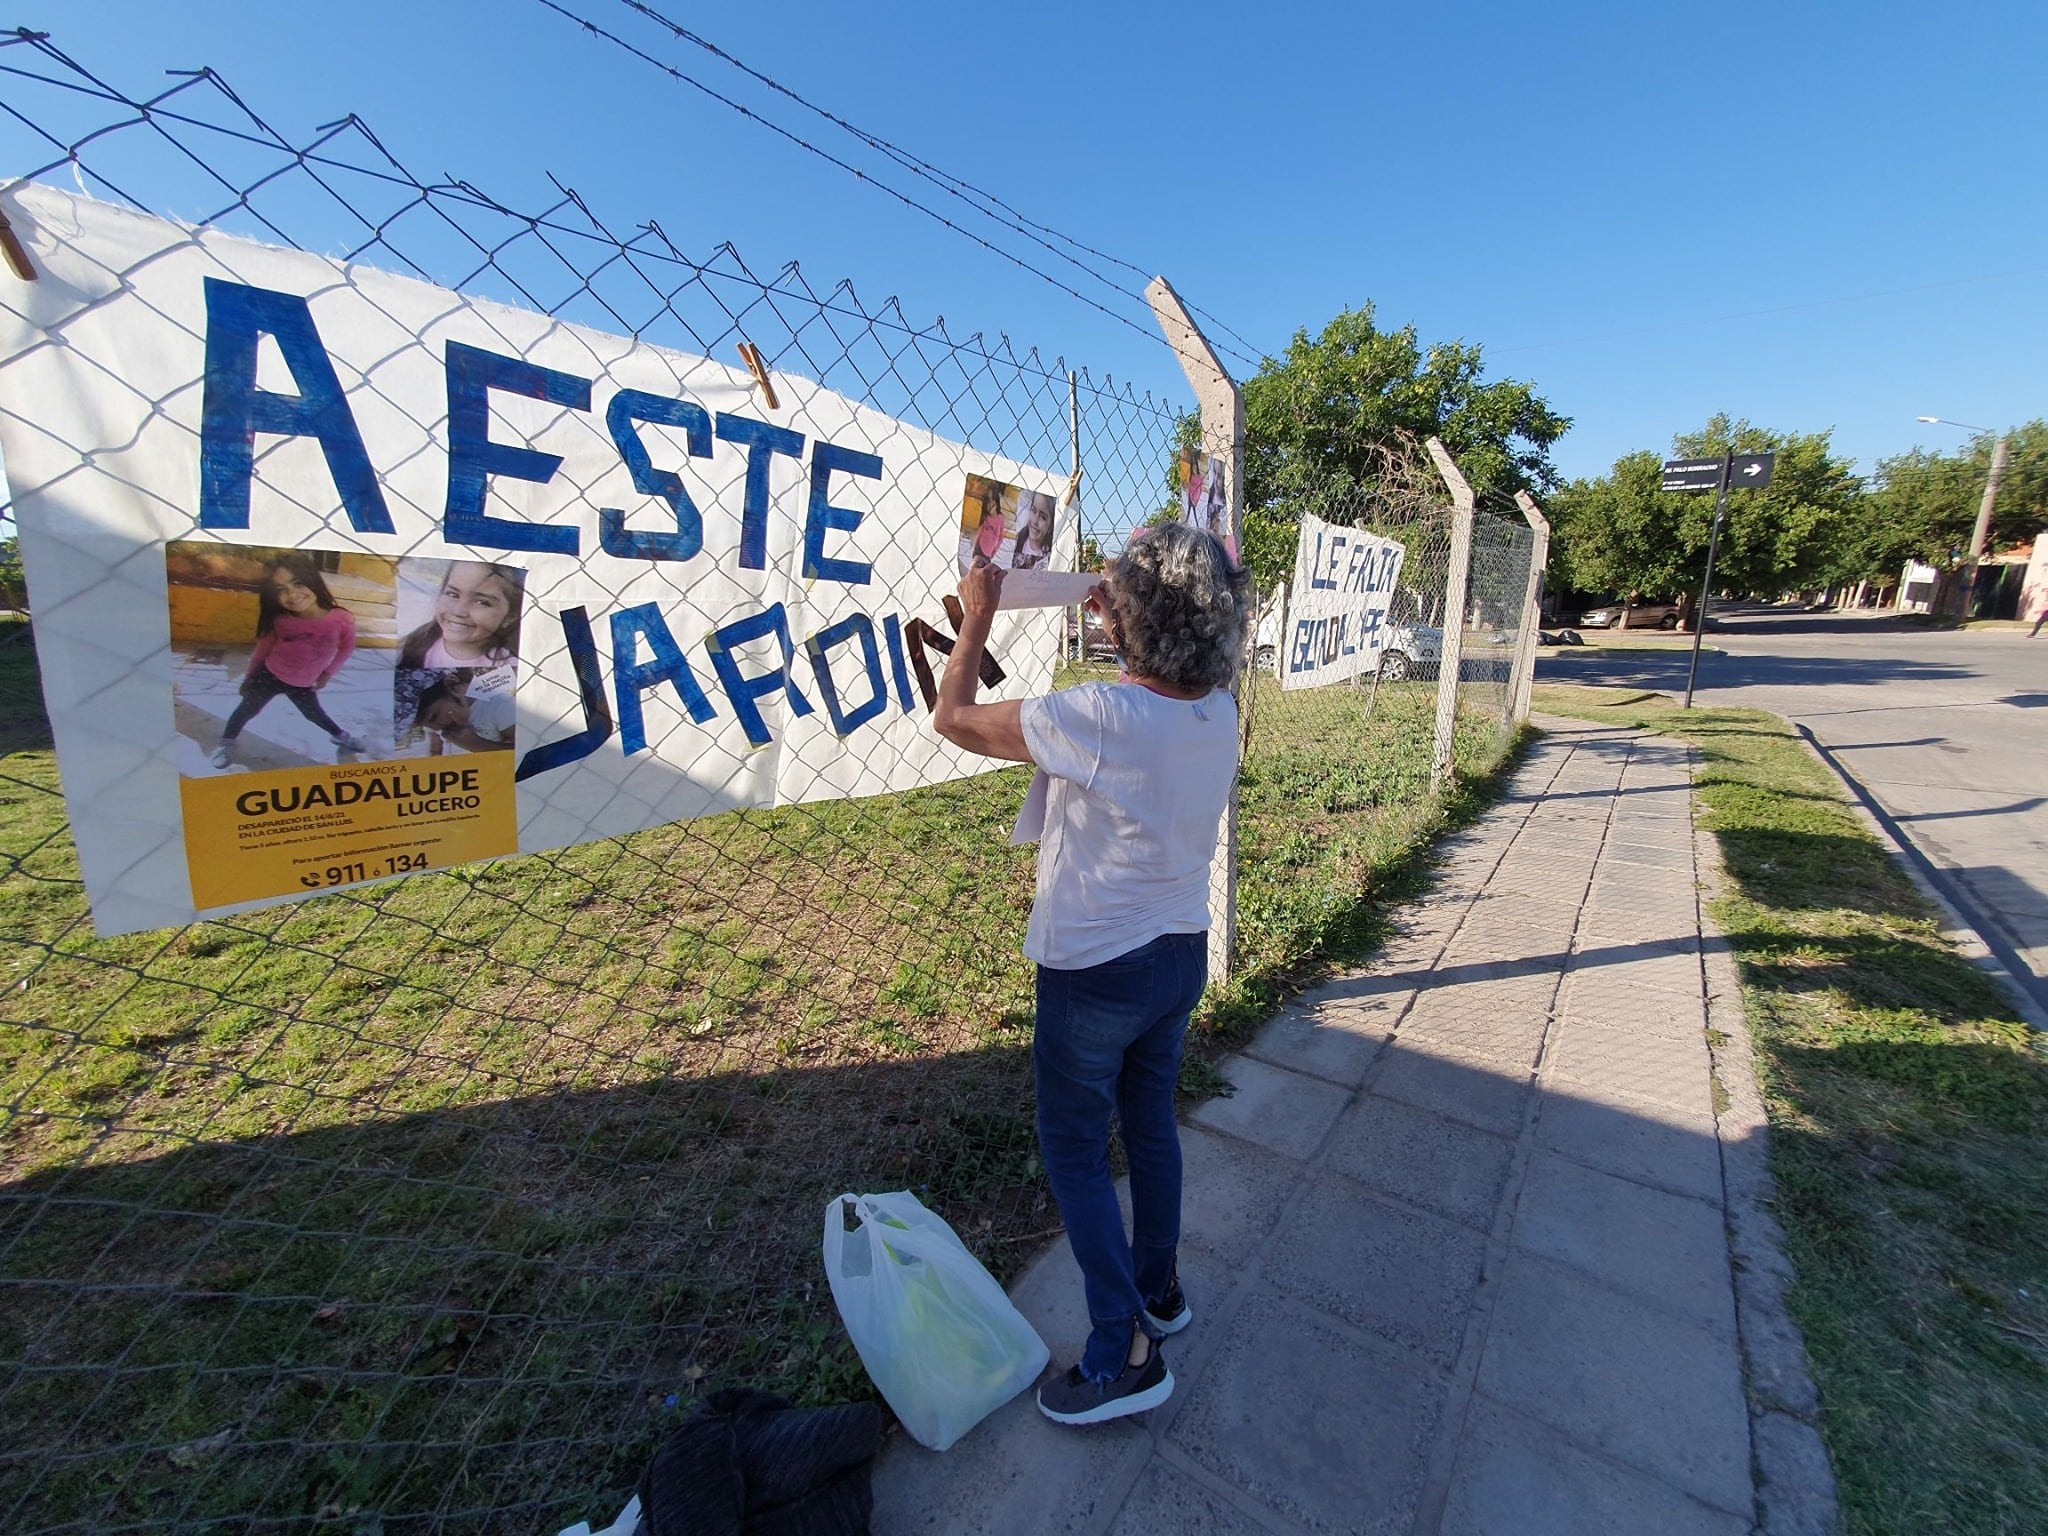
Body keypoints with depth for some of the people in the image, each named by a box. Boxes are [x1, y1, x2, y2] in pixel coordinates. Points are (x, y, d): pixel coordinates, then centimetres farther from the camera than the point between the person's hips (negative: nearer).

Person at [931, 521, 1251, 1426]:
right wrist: (1119, 618, 14)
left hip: (1094, 970, -7)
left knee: (1074, 1150, 14)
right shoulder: (1219, 713, -7)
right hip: (1180, 954, 7)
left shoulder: (1096, 720, -29)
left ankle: (1124, 1353, 27)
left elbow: (954, 718, -16)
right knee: (1151, 1126, 25)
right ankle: (1158, 1289, 47)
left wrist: (978, 617, -2)